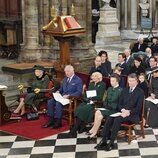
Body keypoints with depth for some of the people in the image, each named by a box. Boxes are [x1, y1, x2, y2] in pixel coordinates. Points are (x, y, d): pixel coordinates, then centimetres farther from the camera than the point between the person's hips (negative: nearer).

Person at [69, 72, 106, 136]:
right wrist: (87, 99, -4)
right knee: (78, 108, -25)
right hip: (87, 102, 6)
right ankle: (81, 128, -20)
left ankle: (75, 129, -23)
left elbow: (100, 97, -8)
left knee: (82, 110, -29)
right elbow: (86, 93, 17)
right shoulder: (91, 83, 22)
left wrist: (91, 98, -13)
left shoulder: (102, 84, 1)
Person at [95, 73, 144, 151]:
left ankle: (111, 142, -30)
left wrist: (129, 112, -22)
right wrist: (123, 110, -9)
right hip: (122, 112, 5)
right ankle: (103, 140, -27)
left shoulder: (140, 92, -1)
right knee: (109, 118, -24)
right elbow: (120, 103, 13)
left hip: (133, 115, -5)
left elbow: (138, 107, -8)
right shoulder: (124, 90, 17)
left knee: (117, 119, -32)